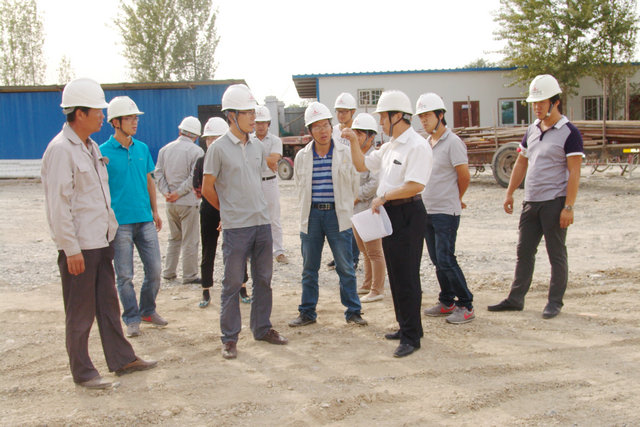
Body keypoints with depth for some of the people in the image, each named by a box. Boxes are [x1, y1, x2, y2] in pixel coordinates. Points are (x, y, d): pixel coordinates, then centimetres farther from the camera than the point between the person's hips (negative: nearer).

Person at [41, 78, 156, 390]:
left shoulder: (91, 147, 13)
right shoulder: (60, 150, -15)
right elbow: (58, 204, -19)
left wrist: (110, 228, 18)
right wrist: (71, 249, -19)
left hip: (101, 241, 9)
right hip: (78, 247, -9)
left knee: (108, 304, 16)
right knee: (80, 312, 3)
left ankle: (121, 359, 26)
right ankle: (82, 372, 16)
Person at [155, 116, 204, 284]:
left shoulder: (165, 149, 7)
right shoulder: (196, 151, -9)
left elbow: (158, 173, 2)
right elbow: (195, 177, -17)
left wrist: (166, 192, -4)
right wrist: (179, 193, -12)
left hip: (171, 203, 6)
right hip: (188, 202, -5)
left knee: (174, 238, 19)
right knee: (190, 241, 3)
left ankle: (169, 272, 22)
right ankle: (189, 275, 8)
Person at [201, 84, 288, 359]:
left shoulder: (256, 147, 10)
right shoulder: (219, 148, -7)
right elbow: (207, 189, -2)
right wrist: (230, 211, 8)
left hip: (262, 223, 6)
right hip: (236, 227, -6)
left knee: (263, 280, 12)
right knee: (233, 283, 1)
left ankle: (262, 329, 26)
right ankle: (229, 338, 12)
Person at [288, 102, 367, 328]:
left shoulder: (345, 153, 0)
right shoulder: (302, 156, 5)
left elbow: (353, 185, 8)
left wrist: (345, 208, 10)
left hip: (337, 214, -2)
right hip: (311, 215, 2)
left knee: (346, 267, 1)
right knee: (309, 268, 8)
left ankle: (353, 311, 13)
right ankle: (307, 313, 19)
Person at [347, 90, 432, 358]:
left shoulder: (417, 146, -15)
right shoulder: (389, 146, 15)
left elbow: (415, 185, -23)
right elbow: (362, 165, 22)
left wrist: (383, 197, -16)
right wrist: (353, 142, 9)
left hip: (408, 214, -9)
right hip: (389, 213, 10)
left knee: (406, 276, -5)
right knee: (395, 274, 15)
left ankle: (411, 337, 2)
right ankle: (406, 326, 27)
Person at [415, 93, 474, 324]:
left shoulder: (452, 142, -11)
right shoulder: (426, 143, 12)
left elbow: (464, 176, -9)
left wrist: (455, 199, 6)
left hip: (446, 212, -8)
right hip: (427, 210, 8)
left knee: (446, 259, -9)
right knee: (437, 260, 12)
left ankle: (466, 305, 1)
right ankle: (447, 302, 23)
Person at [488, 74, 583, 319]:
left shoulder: (569, 133, -9)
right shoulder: (532, 131, 12)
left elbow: (574, 173, -13)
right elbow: (521, 163, 19)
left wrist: (568, 207, -18)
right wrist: (509, 193, 14)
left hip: (554, 202, -7)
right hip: (531, 202, 7)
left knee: (556, 254, 3)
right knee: (524, 252, 10)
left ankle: (555, 302, 14)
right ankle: (516, 299, 18)